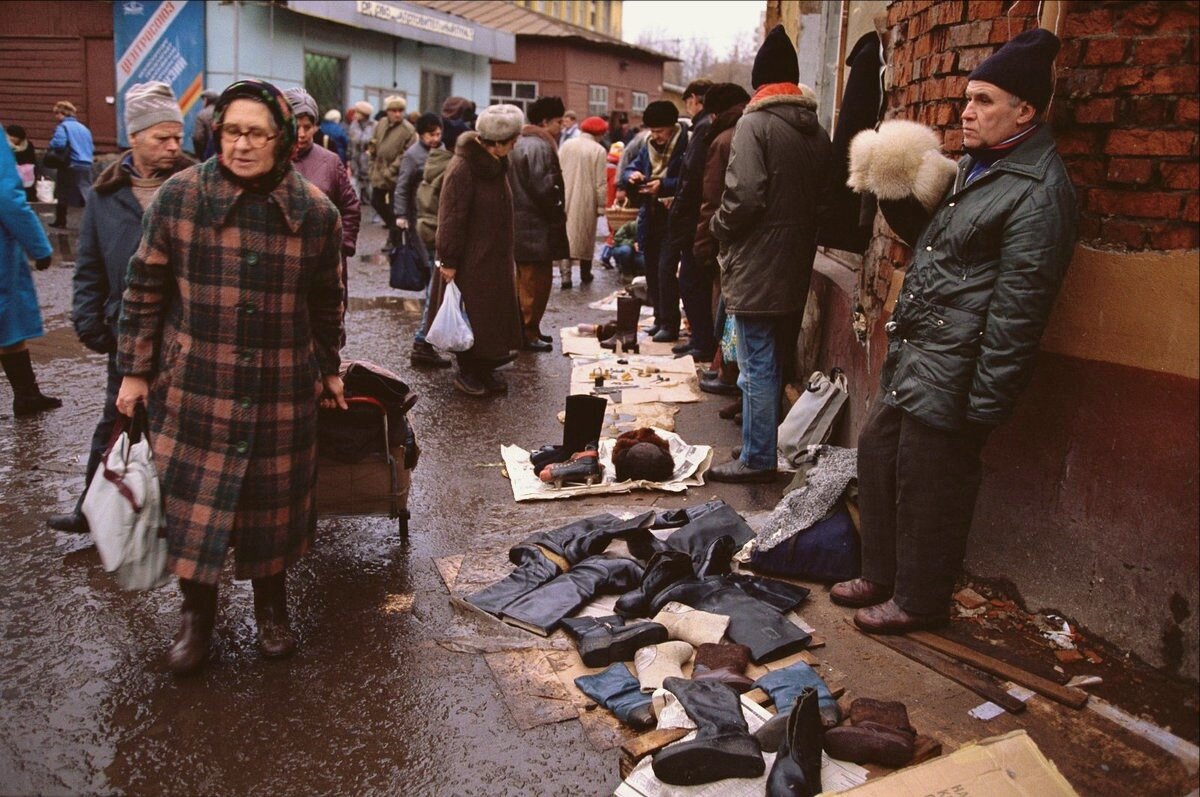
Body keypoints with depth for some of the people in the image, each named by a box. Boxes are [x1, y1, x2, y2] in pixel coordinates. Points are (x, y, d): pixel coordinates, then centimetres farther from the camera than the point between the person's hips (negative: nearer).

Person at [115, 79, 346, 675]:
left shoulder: (316, 212, -3)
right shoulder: (179, 197, -7)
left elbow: (327, 302, 10)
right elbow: (144, 289, 1)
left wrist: (328, 369, 16)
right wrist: (135, 370, 1)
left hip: (283, 390, 1)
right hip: (193, 385, 0)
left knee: (274, 499, 11)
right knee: (191, 499, 6)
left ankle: (271, 604, 35)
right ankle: (197, 612, 29)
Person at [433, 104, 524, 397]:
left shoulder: (495, 164, 8)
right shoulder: (463, 168, -19)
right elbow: (451, 218, -20)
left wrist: (506, 256, 19)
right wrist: (448, 260, -19)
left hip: (495, 258, 9)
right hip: (470, 260, -9)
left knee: (493, 315, 14)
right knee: (471, 316, 1)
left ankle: (485, 368, 26)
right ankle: (466, 371, 15)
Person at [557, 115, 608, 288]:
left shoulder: (566, 145, 3)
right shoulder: (598, 151, -11)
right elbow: (601, 183, -11)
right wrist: (601, 204, -2)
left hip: (565, 200, 3)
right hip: (586, 202, -3)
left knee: (566, 234, 4)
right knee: (586, 236, 13)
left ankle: (566, 274, -8)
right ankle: (585, 273, 25)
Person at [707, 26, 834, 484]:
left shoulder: (755, 124, -13)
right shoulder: (818, 132, 9)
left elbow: (744, 196, -21)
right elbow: (825, 200, 9)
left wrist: (718, 228, -4)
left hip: (755, 269, -7)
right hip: (796, 269, 8)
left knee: (757, 367, -2)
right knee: (780, 361, 18)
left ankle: (757, 459, 4)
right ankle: (774, 444, 30)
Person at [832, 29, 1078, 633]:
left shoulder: (1039, 192, -16)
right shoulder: (972, 166, 14)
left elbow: (1016, 308, -19)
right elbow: (923, 234, 25)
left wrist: (985, 403, -20)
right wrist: (898, 191, 6)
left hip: (952, 370, -10)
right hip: (913, 356, 10)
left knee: (927, 485, 0)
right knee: (877, 451, 17)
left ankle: (917, 601, 19)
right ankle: (883, 574, 33)